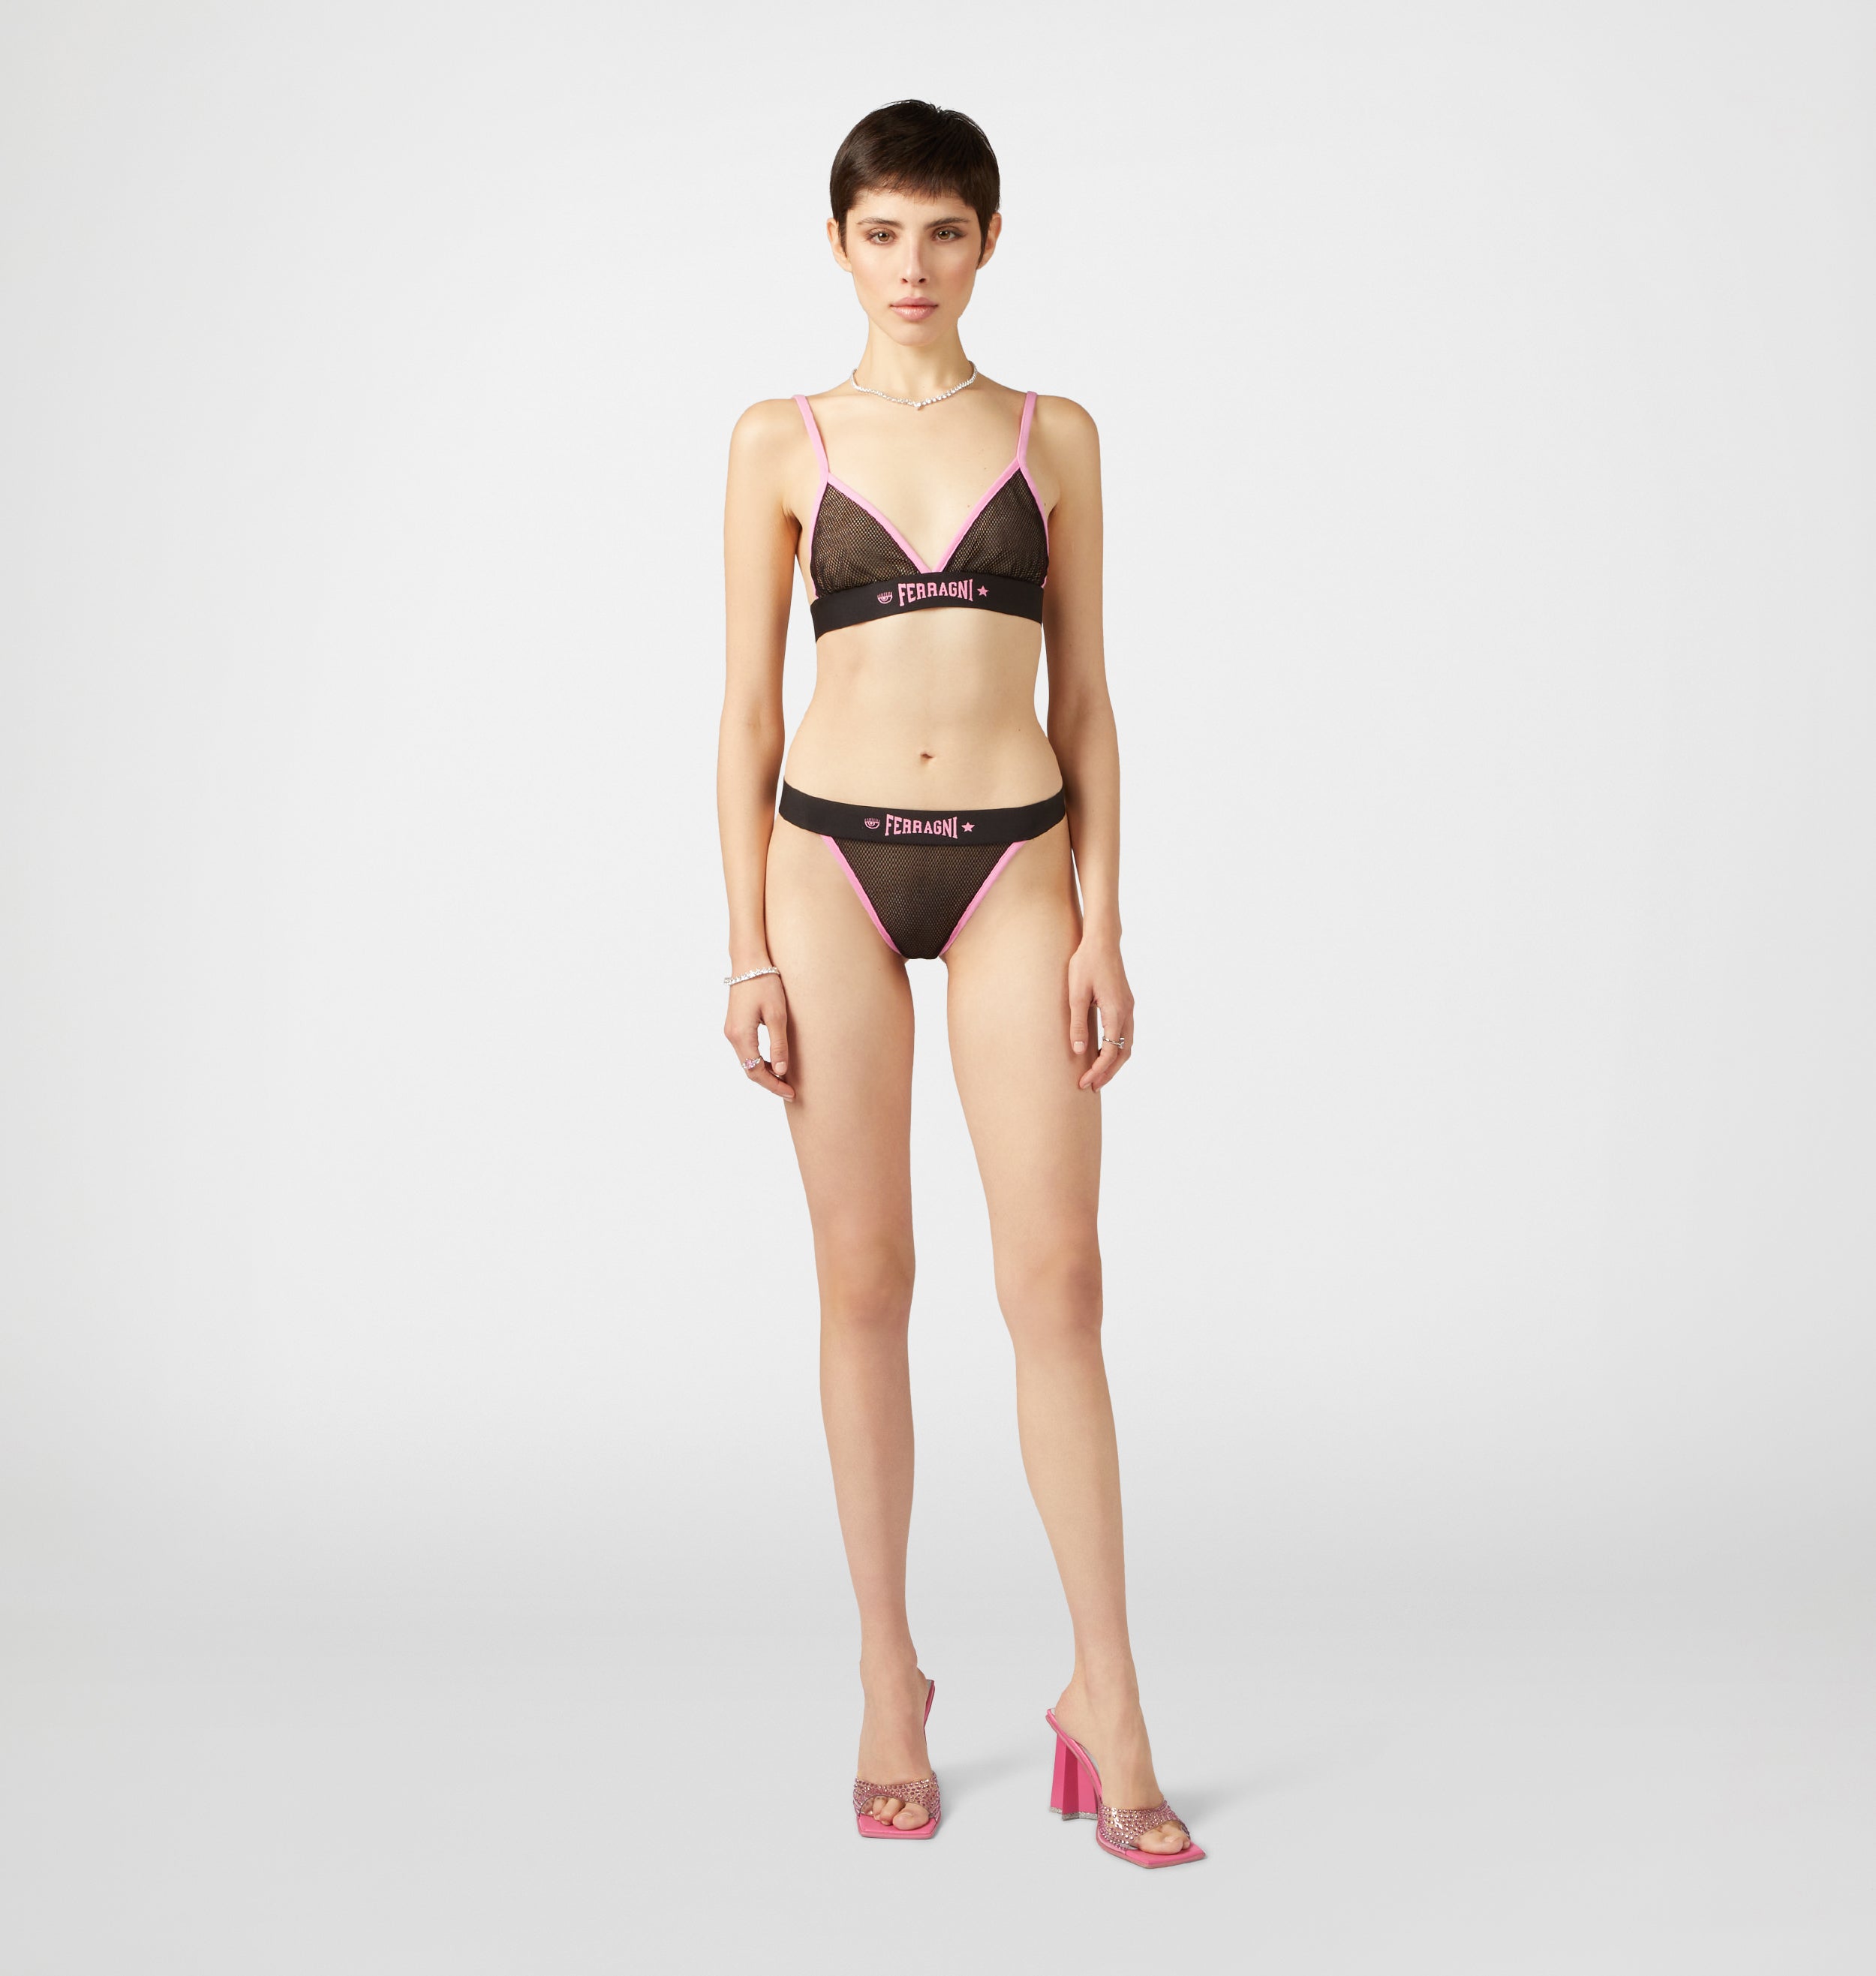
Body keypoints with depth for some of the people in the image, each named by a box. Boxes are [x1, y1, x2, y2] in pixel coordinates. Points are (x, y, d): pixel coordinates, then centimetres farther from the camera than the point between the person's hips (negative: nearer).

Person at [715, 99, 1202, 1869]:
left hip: (1014, 864, 0)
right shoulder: (782, 442, 6)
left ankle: (1106, 1704, 4)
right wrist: (750, 951, -1)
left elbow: (1084, 698, 8)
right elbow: (746, 707, 5)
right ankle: (891, 1687, 16)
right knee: (864, 1278, 4)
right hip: (834, 859, 0)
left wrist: (1103, 927, 0)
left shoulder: (1054, 439, 9)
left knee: (1057, 1278, -4)